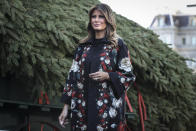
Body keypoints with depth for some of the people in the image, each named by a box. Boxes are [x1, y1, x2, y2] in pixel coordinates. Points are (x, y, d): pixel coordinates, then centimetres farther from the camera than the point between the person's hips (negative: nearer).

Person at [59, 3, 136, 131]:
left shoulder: (118, 45, 0)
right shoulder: (83, 46, 11)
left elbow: (129, 76, 1)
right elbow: (73, 75, 11)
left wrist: (107, 76, -16)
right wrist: (66, 107, 6)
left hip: (107, 107, -3)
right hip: (83, 106, 4)